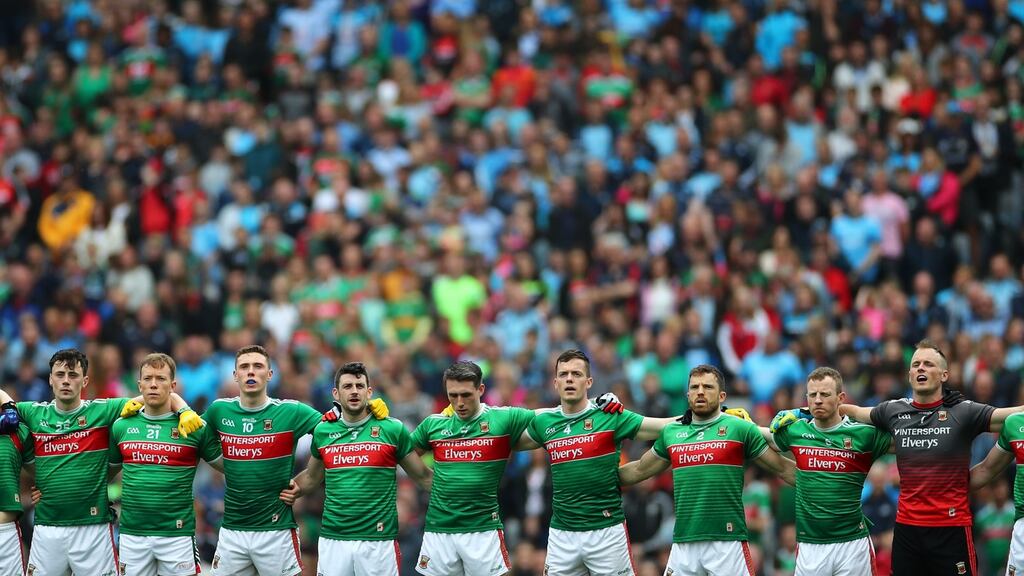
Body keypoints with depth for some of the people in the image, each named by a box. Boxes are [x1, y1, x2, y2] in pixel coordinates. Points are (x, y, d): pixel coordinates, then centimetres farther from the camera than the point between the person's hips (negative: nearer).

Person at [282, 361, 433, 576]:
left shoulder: (392, 430, 0)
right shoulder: (323, 431, 9)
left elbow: (422, 476, 6)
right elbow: (312, 476, 23)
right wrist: (294, 489, 4)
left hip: (378, 540, -3)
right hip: (333, 540, 3)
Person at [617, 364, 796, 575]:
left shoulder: (740, 429, 1)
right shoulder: (671, 433, 13)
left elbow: (782, 468, 4)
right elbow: (639, 470, 26)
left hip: (727, 543, -4)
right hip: (683, 544, 4)